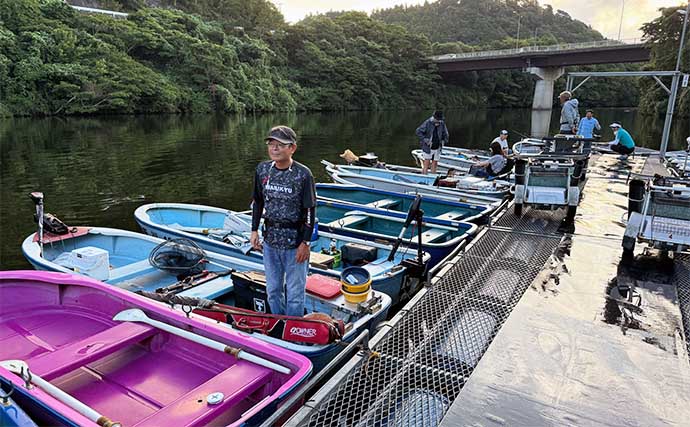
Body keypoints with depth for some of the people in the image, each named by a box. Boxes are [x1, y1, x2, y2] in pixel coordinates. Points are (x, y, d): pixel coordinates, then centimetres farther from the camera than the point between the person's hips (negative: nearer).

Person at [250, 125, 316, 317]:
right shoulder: (262, 169, 1)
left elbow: (310, 210, -11)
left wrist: (305, 243, -12)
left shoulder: (303, 174, -14)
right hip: (270, 240, 5)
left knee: (294, 292, 6)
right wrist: (254, 230, 9)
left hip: (295, 242, -5)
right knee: (273, 290, 19)